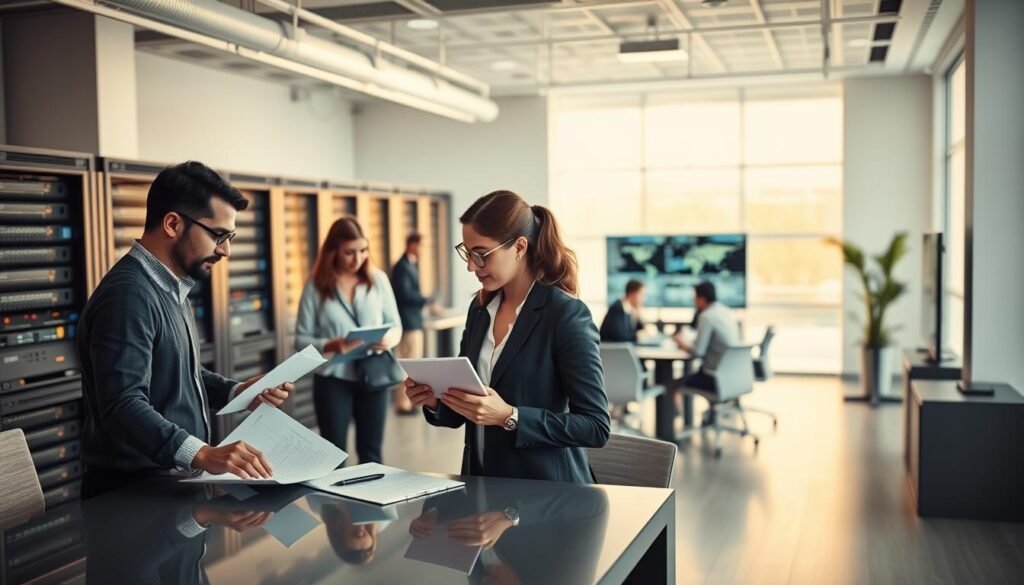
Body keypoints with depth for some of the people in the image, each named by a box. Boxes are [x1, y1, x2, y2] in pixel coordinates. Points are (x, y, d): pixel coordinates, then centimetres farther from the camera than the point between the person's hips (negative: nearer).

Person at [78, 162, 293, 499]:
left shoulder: (171, 289, 14)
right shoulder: (129, 294, -17)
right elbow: (123, 406, -27)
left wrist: (236, 392, 7)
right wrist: (202, 454, -37)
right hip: (134, 492, -9)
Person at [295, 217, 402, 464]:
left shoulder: (378, 279, 1)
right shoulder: (316, 286, -5)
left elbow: (395, 324, 6)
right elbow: (301, 339, -5)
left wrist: (390, 339, -17)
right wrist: (330, 346, -24)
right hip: (333, 380, -2)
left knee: (371, 452, 12)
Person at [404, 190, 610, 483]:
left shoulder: (567, 315, -11)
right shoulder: (480, 309, 8)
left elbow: (596, 427, -12)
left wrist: (509, 417, -20)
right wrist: (435, 401, -4)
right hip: (482, 485, 5)